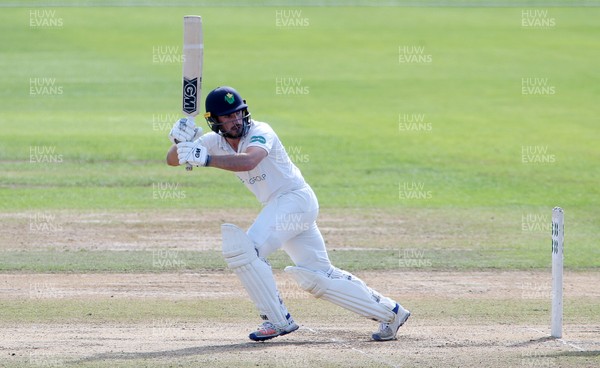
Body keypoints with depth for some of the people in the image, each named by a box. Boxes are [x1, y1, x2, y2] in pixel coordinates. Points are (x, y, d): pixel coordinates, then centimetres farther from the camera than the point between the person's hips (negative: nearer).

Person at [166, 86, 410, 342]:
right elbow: (173, 160, 1)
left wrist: (206, 159, -46)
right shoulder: (215, 141, 4)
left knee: (242, 249, -21)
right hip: (277, 206, 8)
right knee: (317, 276, 8)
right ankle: (389, 312, 16)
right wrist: (180, 142, -22)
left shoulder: (260, 132, -17)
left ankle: (278, 320, -13)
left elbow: (248, 161, -39)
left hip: (296, 198, -8)